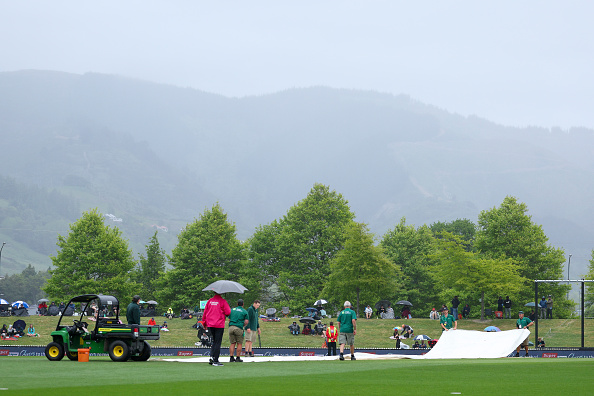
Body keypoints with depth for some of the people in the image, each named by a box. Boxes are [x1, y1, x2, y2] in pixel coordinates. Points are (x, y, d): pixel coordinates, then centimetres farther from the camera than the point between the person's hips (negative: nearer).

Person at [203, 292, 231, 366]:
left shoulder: (209, 301, 7)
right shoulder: (223, 301, -7)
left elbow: (205, 312, 10)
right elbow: (228, 312, -10)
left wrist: (204, 322, 22)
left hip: (210, 325, 5)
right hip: (219, 325, -5)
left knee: (214, 341, 19)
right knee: (218, 342, -1)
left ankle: (211, 356, 6)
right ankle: (215, 361, -3)